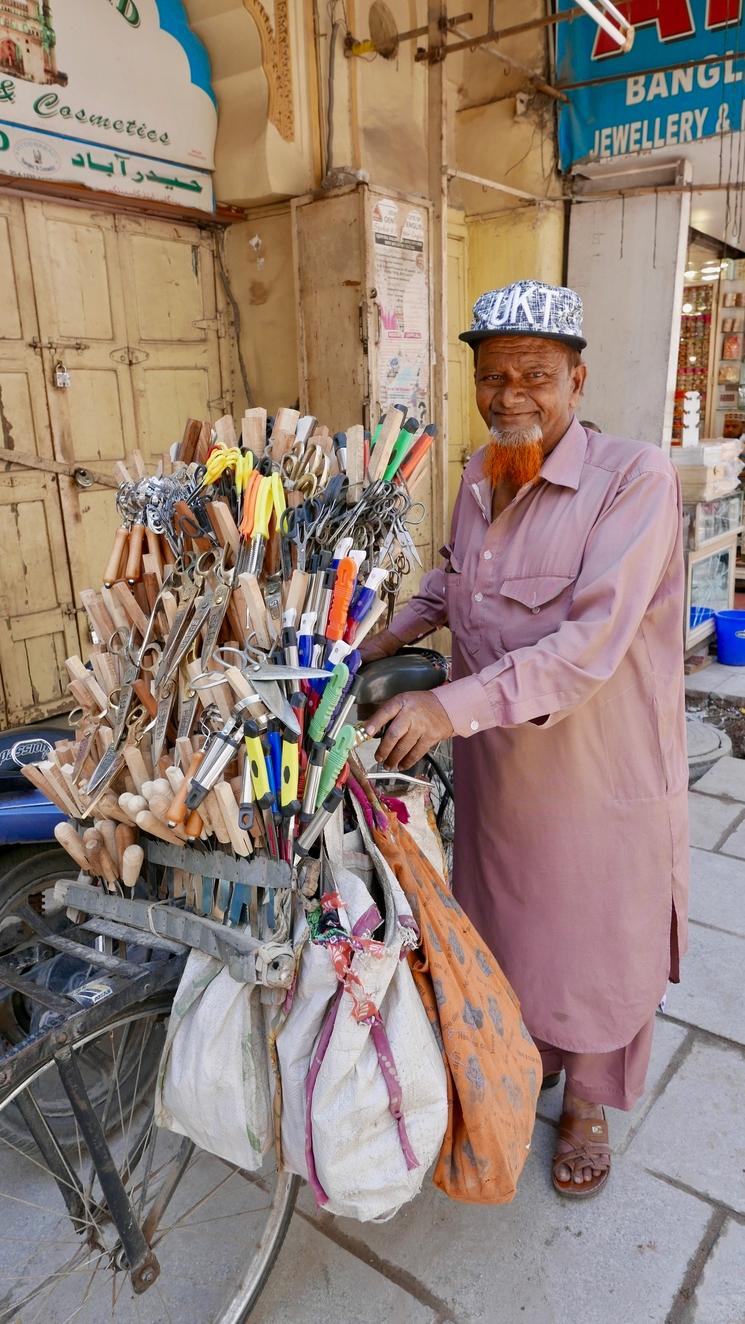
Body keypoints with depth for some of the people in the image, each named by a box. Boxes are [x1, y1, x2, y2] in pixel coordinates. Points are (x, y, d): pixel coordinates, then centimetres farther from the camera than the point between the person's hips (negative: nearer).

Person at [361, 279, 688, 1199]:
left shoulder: (635, 479, -20)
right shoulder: (478, 478, 2)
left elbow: (591, 642, -29)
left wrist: (452, 704, -35)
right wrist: (384, 640, 10)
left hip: (599, 771, -5)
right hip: (494, 766, 6)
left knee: (591, 942, 16)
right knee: (506, 923, 23)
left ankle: (584, 1102, 44)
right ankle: (524, 1053, 52)